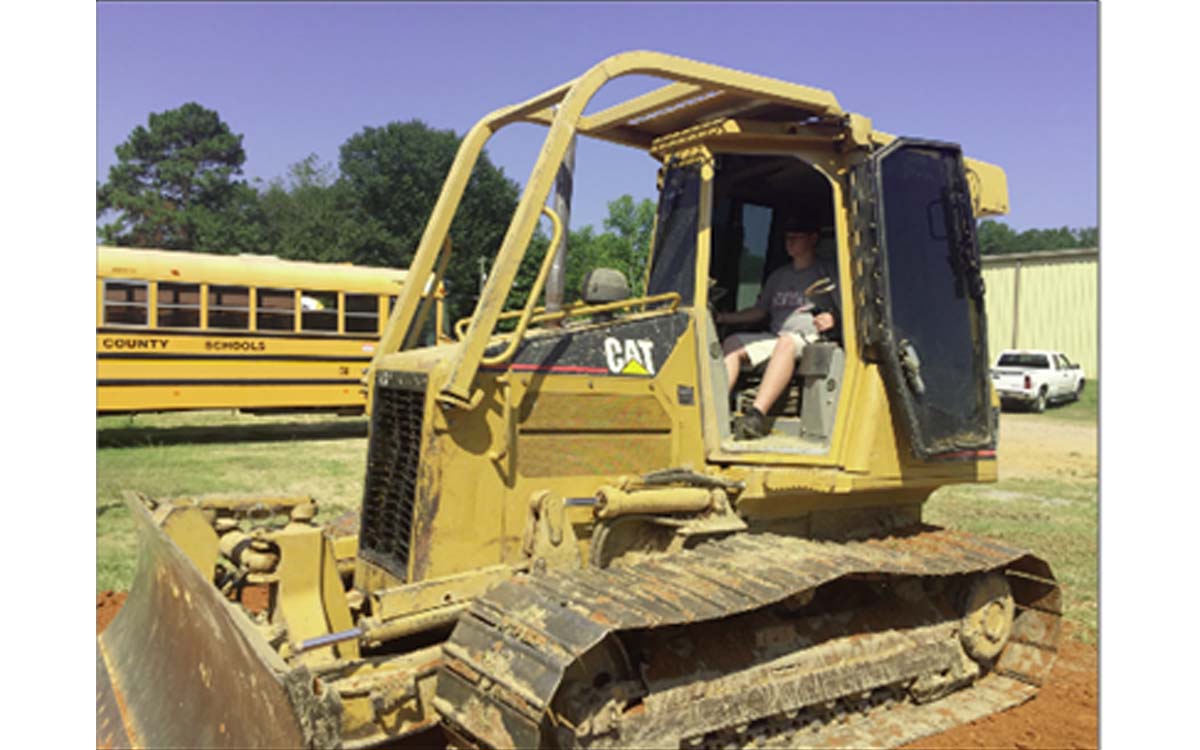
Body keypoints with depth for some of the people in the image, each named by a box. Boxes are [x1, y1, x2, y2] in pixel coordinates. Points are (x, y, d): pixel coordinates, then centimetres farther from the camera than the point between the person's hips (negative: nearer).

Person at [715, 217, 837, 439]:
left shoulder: (825, 274, 10)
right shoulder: (778, 275, 26)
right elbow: (760, 311, 27)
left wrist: (831, 319, -21)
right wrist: (725, 317, 15)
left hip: (808, 339, -6)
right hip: (775, 336, 6)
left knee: (787, 342, -39)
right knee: (733, 342, -18)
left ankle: (758, 414, -53)